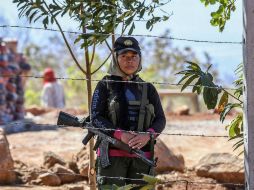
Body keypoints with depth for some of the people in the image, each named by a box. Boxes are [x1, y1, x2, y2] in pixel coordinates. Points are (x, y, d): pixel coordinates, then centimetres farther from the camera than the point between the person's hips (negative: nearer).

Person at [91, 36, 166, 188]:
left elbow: (160, 120, 9)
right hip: (112, 155, -3)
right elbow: (96, 118, -4)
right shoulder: (105, 86, 5)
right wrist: (120, 135, -19)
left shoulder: (148, 89, 13)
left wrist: (147, 135, -14)